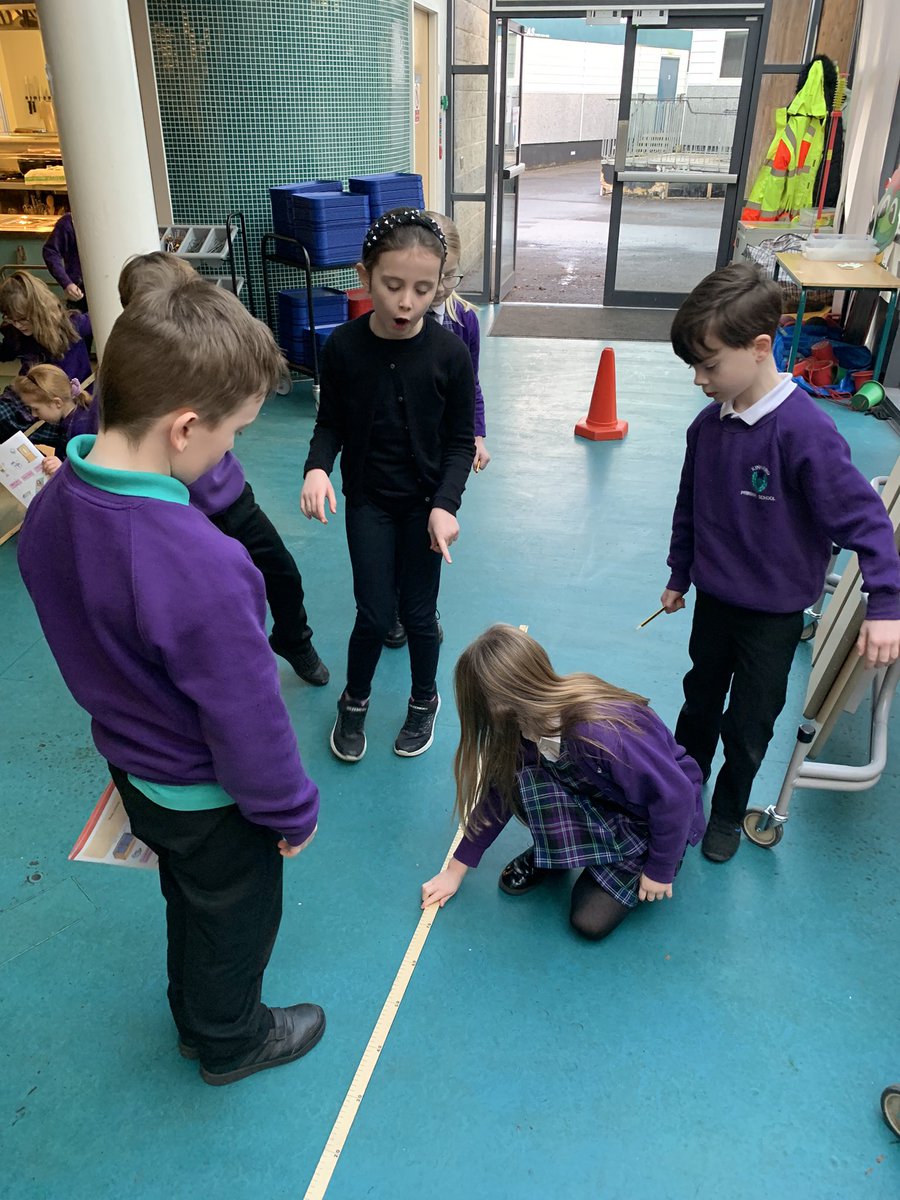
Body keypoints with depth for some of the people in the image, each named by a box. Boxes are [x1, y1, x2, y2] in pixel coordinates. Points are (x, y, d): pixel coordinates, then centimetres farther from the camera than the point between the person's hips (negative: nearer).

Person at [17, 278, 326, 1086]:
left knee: (188, 899, 32)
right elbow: (247, 719, -29)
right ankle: (231, 1042, 52)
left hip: (132, 768, 7)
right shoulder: (199, 567, -41)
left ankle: (195, 1015, 58)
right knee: (236, 922, 23)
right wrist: (292, 811, -11)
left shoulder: (50, 510, -14)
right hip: (210, 800, -7)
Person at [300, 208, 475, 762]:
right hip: (368, 501, 1)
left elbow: (460, 441, -7)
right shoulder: (343, 347, -12)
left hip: (426, 502, 0)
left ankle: (425, 700, 37)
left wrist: (446, 504, -20)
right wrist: (317, 468, -21)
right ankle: (355, 701, 31)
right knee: (374, 614, 2)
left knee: (418, 613, 9)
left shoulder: (450, 353, -15)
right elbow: (331, 425, -1)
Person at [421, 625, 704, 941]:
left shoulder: (601, 736, -41)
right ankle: (552, 851, 4)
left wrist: (660, 869, -17)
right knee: (520, 780, -23)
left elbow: (676, 795, -32)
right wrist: (455, 869, -2)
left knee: (591, 920, -14)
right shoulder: (525, 724, -17)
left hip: (656, 817, -5)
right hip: (601, 800, 5)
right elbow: (499, 792, -5)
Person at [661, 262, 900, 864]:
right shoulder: (708, 424, -6)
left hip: (774, 611, -5)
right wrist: (679, 575, 17)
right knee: (700, 701, 22)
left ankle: (730, 811, 37)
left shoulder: (805, 430, -26)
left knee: (748, 724, 11)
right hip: (713, 598, 5)